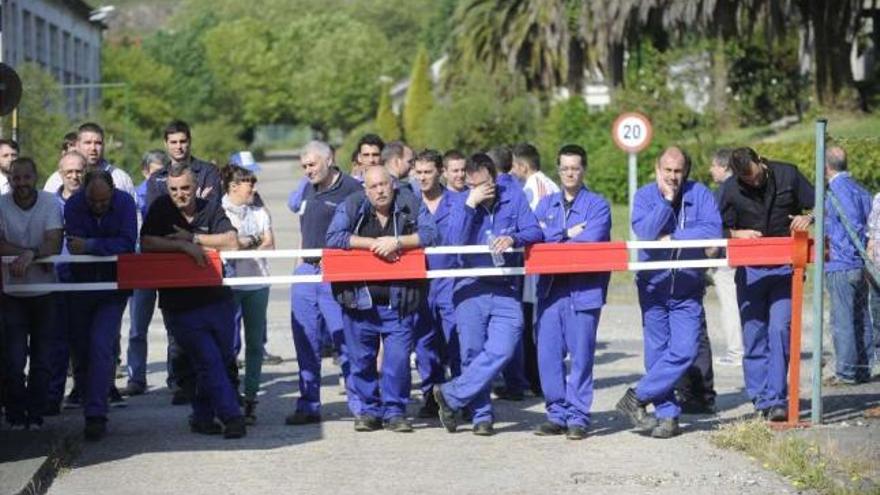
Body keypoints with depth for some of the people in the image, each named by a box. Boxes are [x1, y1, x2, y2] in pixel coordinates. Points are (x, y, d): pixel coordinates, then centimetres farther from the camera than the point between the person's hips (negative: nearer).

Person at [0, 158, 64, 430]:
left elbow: (54, 245, -17)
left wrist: (31, 254, -36)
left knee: (41, 358, 5)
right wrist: (39, 255, -23)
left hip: (44, 292, 0)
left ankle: (36, 414, 16)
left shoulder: (51, 203, -8)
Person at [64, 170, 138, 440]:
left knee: (101, 345, -16)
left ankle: (96, 415, -19)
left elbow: (128, 244, -22)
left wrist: (91, 245, -26)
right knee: (82, 347, 10)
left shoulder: (125, 203, -12)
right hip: (82, 284, 3)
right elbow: (74, 246, -20)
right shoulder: (74, 205, -11)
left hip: (113, 286, -3)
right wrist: (108, 246, -25)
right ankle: (90, 403, 28)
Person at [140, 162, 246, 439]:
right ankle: (231, 416, -9)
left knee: (223, 360, 8)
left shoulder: (211, 209, 4)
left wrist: (193, 238, -12)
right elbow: (146, 244, -13)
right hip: (180, 306, -3)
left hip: (217, 299, 3)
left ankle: (202, 417, 24)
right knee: (209, 361, -11)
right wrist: (183, 246, -20)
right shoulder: (160, 209, 0)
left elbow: (231, 242, -9)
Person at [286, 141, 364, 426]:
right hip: (306, 273, 7)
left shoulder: (352, 190, -9)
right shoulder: (309, 190, 15)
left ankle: (360, 405, 2)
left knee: (346, 341, -6)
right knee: (306, 343, 8)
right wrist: (305, 257, 17)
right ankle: (308, 406, 15)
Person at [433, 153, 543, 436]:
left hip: (506, 289, 0)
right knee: (472, 353, -1)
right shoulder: (462, 204, 3)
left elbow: (535, 232, -3)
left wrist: (514, 238, -24)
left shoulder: (513, 199, 4)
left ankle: (451, 396, -4)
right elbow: (453, 242, -11)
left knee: (502, 349, -14)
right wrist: (470, 204, -17)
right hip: (471, 287, 0)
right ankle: (482, 416, 10)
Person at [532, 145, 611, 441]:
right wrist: (567, 234, -8)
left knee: (581, 355, -3)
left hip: (584, 291, -4)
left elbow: (589, 241, -11)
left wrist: (552, 238, -5)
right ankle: (557, 414, 11)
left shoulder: (597, 205, 4)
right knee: (548, 354, 2)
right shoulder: (546, 204, 16)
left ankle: (578, 417, 3)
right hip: (550, 289, 4)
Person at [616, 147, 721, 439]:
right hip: (653, 286, 0)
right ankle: (667, 414, 10)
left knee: (684, 351, -12)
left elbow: (713, 230, -14)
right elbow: (644, 231, -17)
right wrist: (666, 200, -20)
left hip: (688, 289, 0)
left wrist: (674, 238, -14)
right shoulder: (645, 196, 0)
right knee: (657, 352, 2)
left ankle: (638, 398, -2)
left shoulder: (700, 195, 0)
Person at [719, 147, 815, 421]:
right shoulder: (733, 191, -2)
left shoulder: (787, 175, -3)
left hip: (784, 267, -2)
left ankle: (776, 401, -13)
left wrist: (807, 218, -16)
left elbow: (817, 206, 5)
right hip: (750, 270, 2)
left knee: (779, 329, -14)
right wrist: (738, 234, -14)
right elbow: (722, 229, 7)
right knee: (753, 335, 3)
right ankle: (760, 399, 12)